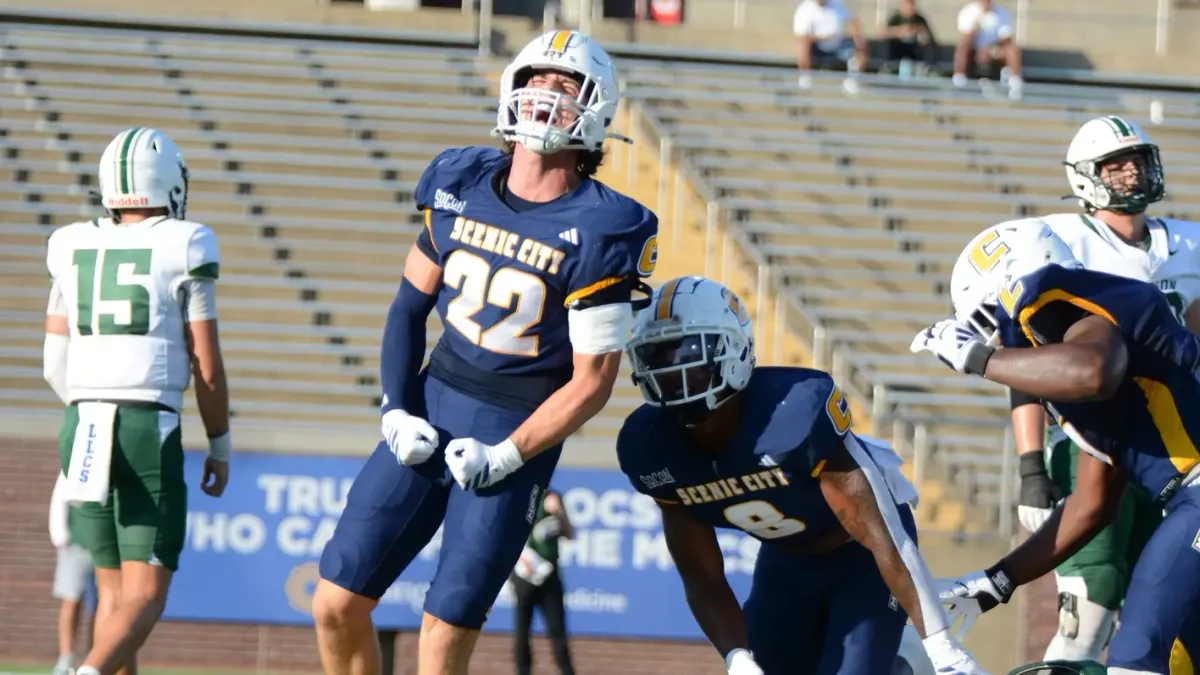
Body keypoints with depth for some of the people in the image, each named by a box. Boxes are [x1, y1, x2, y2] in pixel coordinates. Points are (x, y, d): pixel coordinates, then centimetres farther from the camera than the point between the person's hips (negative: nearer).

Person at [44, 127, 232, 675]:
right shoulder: (183, 250, -2)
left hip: (81, 425, 5)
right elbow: (206, 368, -1)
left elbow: (55, 365, 13)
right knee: (144, 598, -6)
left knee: (115, 591, 15)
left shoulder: (73, 250, 11)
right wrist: (221, 448, 12)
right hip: (150, 429, -5)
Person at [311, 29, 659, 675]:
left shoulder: (598, 233, -13)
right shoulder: (460, 185, 2)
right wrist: (397, 409, 1)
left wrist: (505, 457, -15)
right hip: (431, 409, 5)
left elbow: (592, 381, -11)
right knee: (336, 603, 1)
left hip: (516, 431, -5)